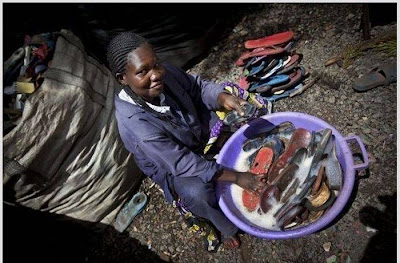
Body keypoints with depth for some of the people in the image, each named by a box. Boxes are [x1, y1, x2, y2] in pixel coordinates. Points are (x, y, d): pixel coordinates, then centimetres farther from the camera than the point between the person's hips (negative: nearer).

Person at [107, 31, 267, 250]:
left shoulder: (164, 72, -22)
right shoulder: (134, 122, -36)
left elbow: (198, 87, -5)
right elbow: (182, 163, -32)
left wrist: (223, 98, -28)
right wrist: (235, 177, -31)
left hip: (201, 128, 6)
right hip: (170, 166, -5)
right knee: (197, 192, -33)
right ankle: (227, 226, 1)